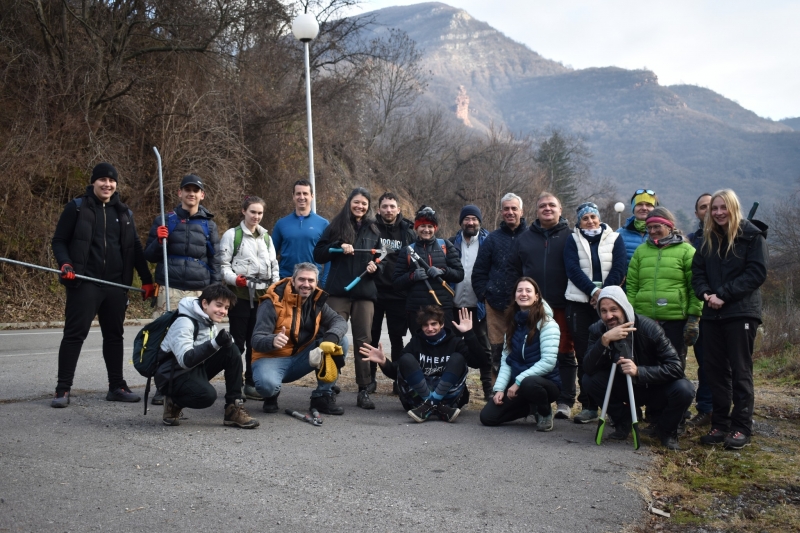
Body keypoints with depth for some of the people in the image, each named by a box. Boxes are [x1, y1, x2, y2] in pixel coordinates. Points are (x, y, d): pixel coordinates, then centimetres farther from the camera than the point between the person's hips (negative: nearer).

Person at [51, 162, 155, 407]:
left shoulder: (124, 212, 13)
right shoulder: (77, 207, 1)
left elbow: (135, 247, 15)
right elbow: (59, 240, 2)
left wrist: (147, 279, 12)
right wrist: (65, 264, -16)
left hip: (116, 284, 4)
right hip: (84, 283, -4)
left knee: (114, 335, 10)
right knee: (74, 334, -3)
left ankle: (117, 386, 19)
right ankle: (63, 389, 4)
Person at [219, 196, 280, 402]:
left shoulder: (266, 237, 18)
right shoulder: (232, 234, 1)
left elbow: (274, 265, 20)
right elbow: (223, 264, -4)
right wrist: (235, 279, -21)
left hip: (262, 294, 5)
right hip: (240, 294, -5)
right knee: (238, 341, -3)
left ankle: (251, 383, 14)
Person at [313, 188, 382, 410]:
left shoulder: (373, 230, 13)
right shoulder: (336, 226, 6)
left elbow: (381, 259, 19)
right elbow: (318, 254, 3)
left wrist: (376, 266, -3)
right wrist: (338, 247, -13)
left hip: (365, 292, 2)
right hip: (338, 291, -2)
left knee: (363, 341, 2)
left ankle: (364, 390, 8)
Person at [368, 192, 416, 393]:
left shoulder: (408, 232, 5)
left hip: (399, 294, 0)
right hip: (374, 291, 0)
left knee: (397, 338, 8)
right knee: (372, 337, 7)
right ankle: (370, 379, 18)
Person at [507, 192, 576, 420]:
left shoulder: (570, 236, 5)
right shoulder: (525, 238, 14)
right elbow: (513, 269, 16)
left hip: (562, 307, -2)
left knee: (565, 354, 2)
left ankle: (564, 401, 7)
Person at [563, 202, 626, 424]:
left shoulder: (614, 239, 10)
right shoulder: (573, 241, 10)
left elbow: (619, 270, 0)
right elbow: (573, 270, -3)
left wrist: (603, 293, -13)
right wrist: (593, 291, -15)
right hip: (579, 303, 1)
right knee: (584, 355, 0)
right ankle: (588, 405, 4)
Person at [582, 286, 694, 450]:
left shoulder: (649, 328, -24)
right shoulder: (597, 330, -15)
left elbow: (676, 367, -27)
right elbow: (588, 369, -27)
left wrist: (638, 371, -41)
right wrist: (605, 340, -42)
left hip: (655, 388, -2)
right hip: (624, 387, 2)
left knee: (683, 389, -32)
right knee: (589, 380, -23)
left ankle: (666, 430, 1)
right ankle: (623, 421, 2)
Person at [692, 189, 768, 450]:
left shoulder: (752, 235, -3)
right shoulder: (708, 238, 13)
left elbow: (757, 273, -11)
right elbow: (697, 270, 10)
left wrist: (724, 295, -17)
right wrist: (705, 293, -10)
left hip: (741, 312, -5)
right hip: (712, 313, 5)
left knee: (740, 370, -1)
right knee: (715, 369, 6)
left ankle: (741, 427, 4)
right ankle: (720, 425, 14)